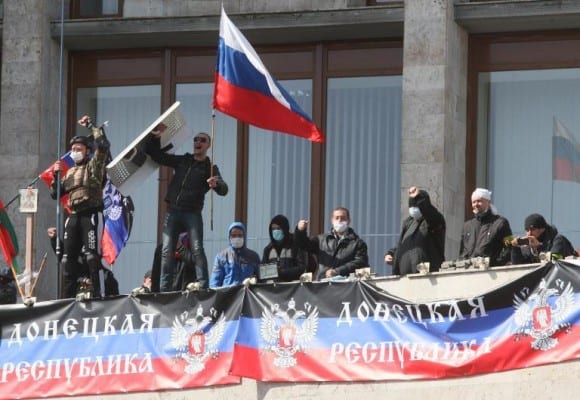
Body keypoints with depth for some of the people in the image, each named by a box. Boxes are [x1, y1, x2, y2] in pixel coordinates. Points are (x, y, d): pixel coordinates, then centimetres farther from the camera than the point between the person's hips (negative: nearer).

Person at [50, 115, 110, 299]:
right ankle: (66, 296, 9)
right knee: (68, 258, 5)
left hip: (89, 215, -7)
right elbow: (55, 194, 21)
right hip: (73, 217, 7)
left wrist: (91, 126, -9)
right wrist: (56, 175, 6)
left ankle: (96, 294, -15)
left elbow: (103, 145, -15)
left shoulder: (93, 166, 3)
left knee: (91, 255, -13)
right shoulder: (70, 172, 21)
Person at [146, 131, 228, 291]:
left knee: (197, 250, -15)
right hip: (173, 212, 4)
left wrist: (216, 184, -34)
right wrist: (155, 138, 4)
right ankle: (165, 289, 0)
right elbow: (156, 155, 21)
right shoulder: (182, 161, 16)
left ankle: (203, 287, -18)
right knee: (167, 251, -2)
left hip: (192, 213, -4)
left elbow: (223, 189, -10)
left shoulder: (209, 168, 4)